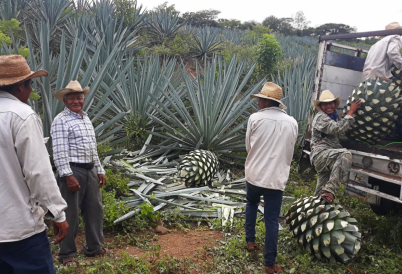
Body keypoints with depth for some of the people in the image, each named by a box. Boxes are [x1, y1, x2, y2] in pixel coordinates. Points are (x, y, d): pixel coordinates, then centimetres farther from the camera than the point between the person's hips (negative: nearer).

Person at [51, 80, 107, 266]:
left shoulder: (86, 119, 16)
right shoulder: (61, 121, -10)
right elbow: (59, 152, -17)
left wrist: (99, 170, 17)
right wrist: (68, 176, -22)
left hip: (90, 170, 8)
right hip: (72, 171, -8)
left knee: (95, 210, 13)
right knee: (70, 214, 2)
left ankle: (94, 248, 28)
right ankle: (66, 254, 18)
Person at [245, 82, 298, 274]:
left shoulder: (255, 118, -8)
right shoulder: (291, 123, 0)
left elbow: (248, 146, 2)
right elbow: (289, 152, 9)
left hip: (255, 174, 0)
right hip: (276, 177, 0)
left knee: (251, 204, 29)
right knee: (272, 221, 5)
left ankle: (250, 241, 34)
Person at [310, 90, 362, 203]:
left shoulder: (335, 117, 25)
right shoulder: (320, 117, -5)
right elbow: (338, 129, -18)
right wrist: (351, 112, -11)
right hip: (320, 153, -9)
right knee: (345, 154, -35)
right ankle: (329, 190, -39)